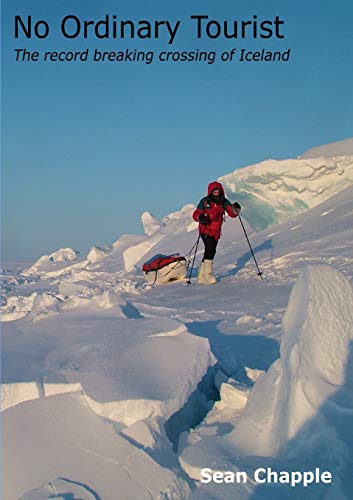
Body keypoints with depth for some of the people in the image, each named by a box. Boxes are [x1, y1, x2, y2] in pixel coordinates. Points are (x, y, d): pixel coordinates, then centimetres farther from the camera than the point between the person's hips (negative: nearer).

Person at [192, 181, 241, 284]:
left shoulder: (223, 202, 0)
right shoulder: (205, 201, -10)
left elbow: (232, 214, -5)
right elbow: (196, 214, -12)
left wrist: (235, 208, -27)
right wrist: (201, 217, -34)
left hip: (216, 232, 5)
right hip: (205, 230, -5)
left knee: (211, 252, 10)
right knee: (210, 250, -21)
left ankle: (201, 277, 22)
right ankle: (207, 274, -14)